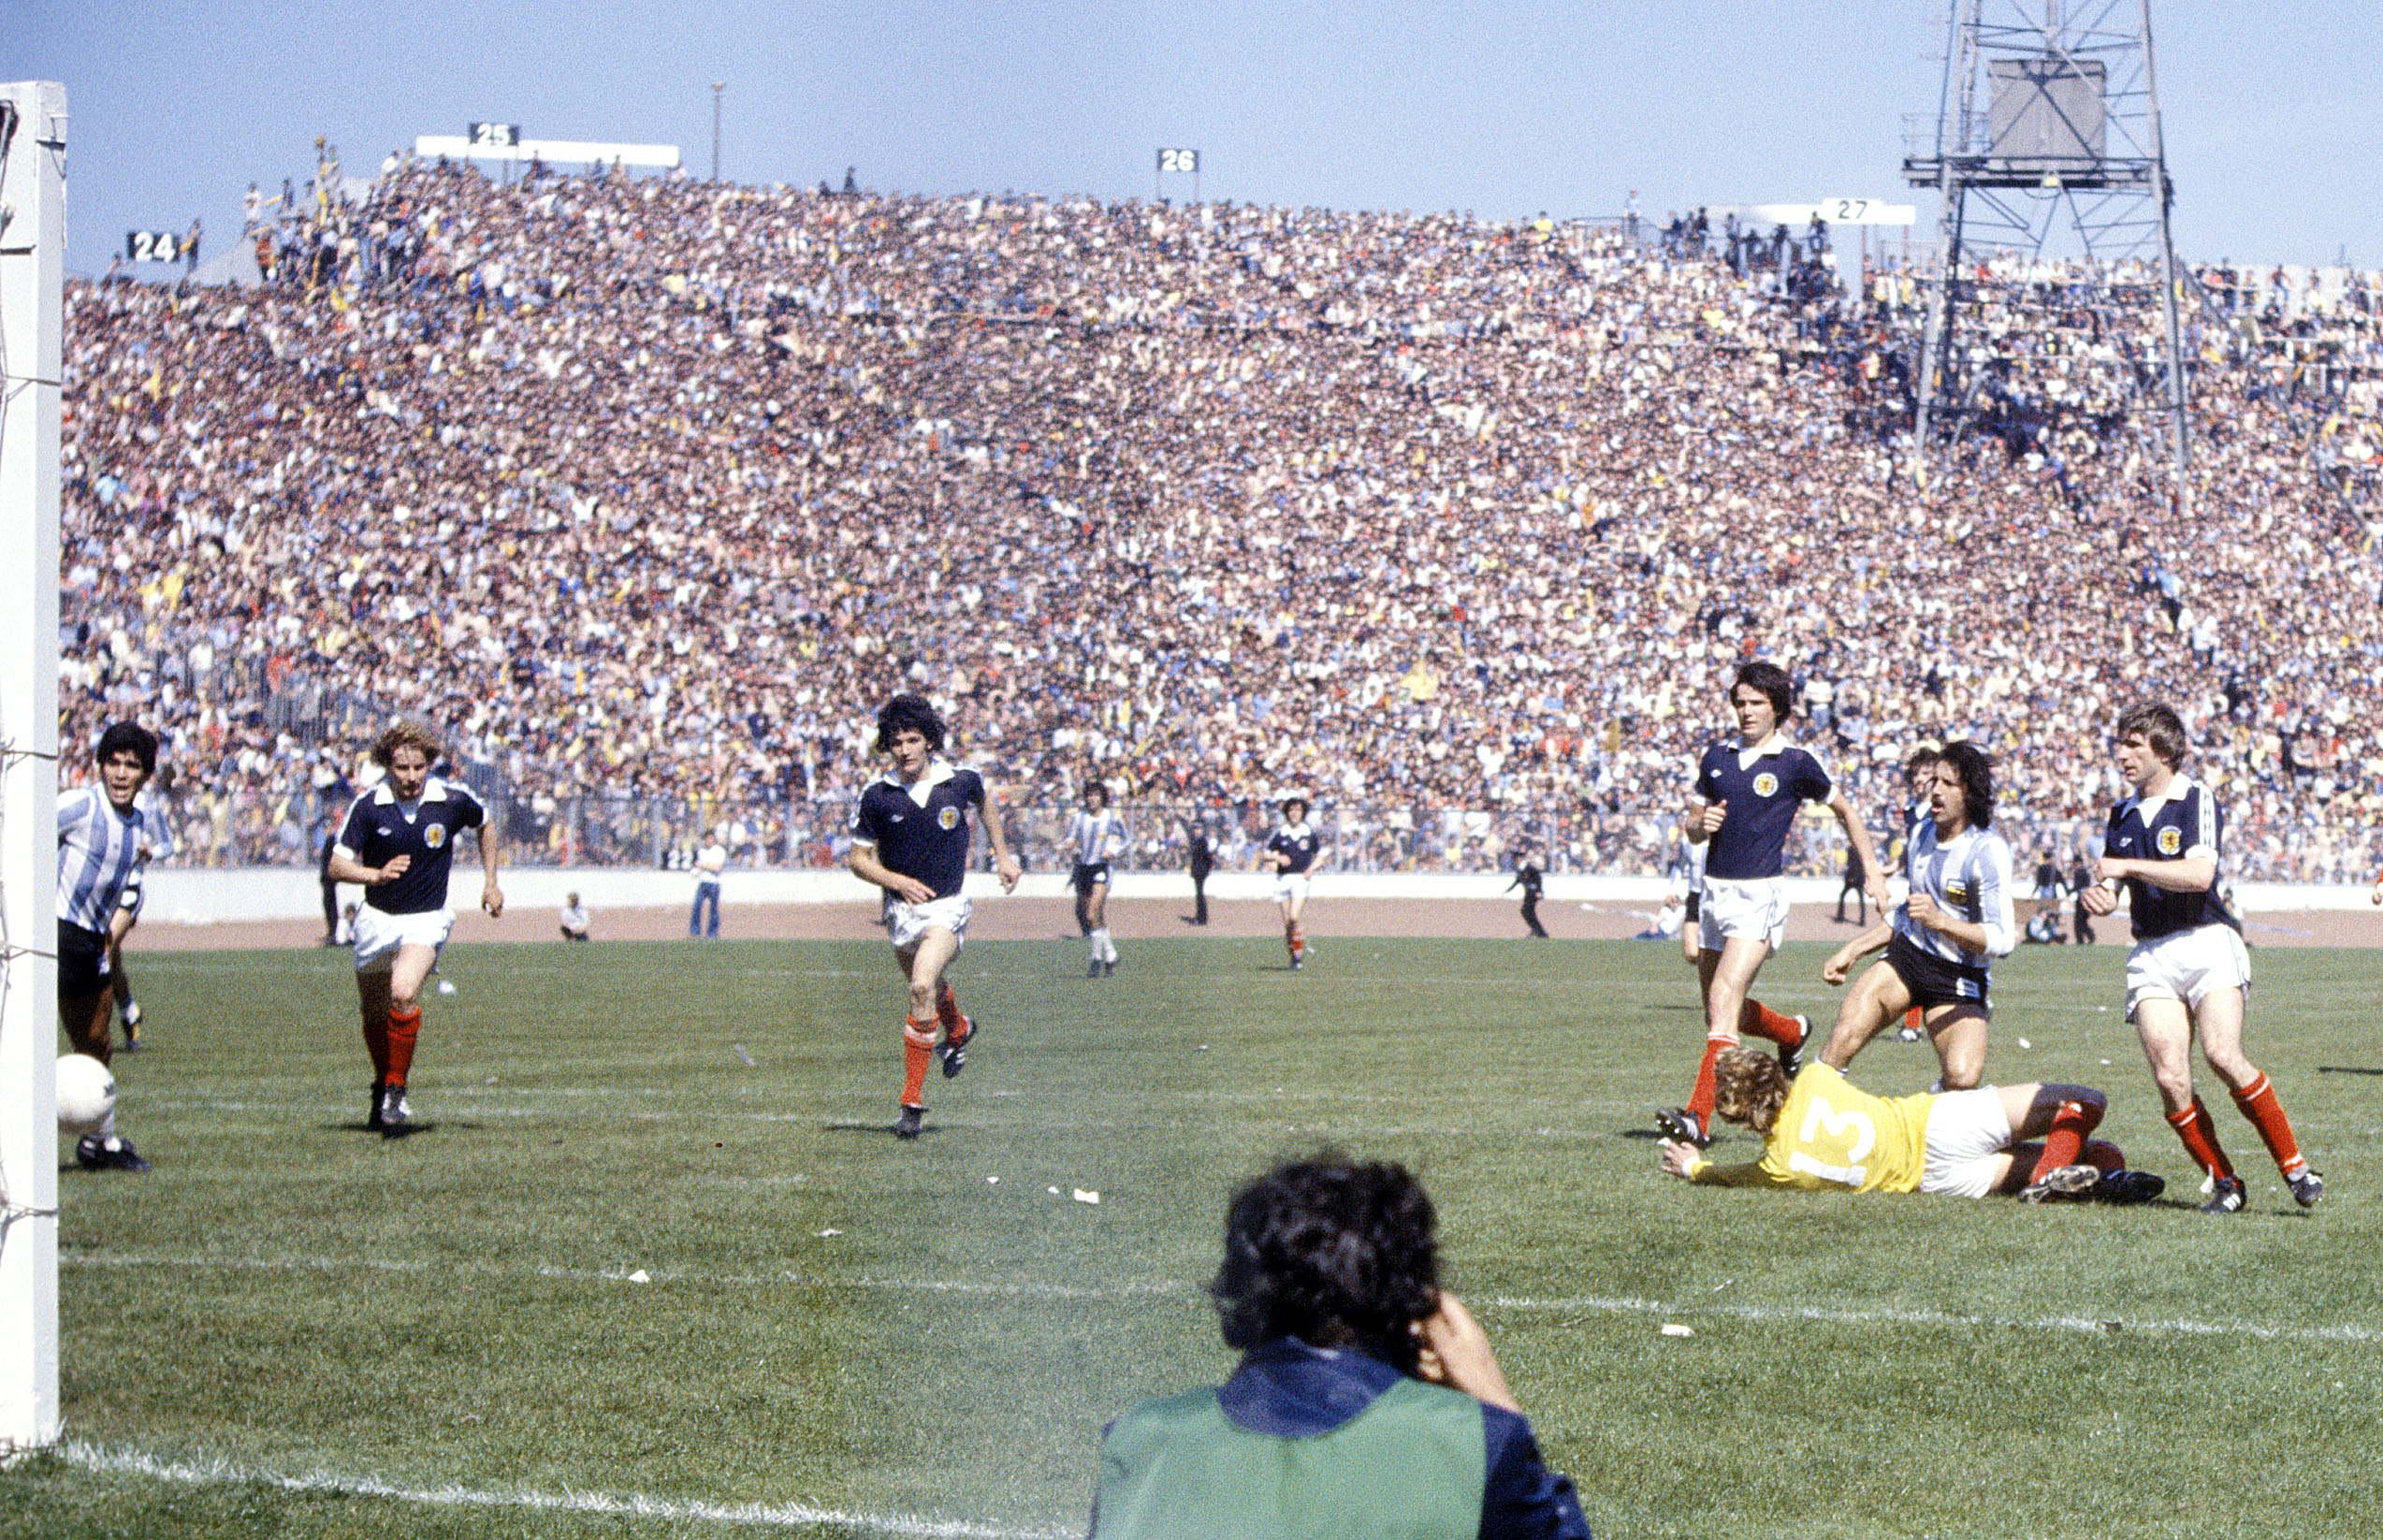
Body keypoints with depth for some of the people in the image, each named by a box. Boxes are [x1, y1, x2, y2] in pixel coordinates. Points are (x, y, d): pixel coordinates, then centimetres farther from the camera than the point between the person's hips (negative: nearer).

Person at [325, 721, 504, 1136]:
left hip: (427, 918, -2)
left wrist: (491, 882, 12)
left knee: (404, 993, -26)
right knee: (374, 1012, 13)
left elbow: (485, 824, 13)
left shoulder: (452, 799, -10)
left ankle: (397, 1091, -13)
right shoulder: (367, 805, -13)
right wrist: (376, 874, -33)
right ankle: (381, 1086, 40)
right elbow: (337, 866, -14)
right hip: (377, 917, 2)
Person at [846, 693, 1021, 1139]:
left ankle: (913, 1099, -18)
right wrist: (899, 881, -19)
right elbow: (858, 858, -3)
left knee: (923, 987, -23)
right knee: (927, 987, 25)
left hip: (947, 906, -3)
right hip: (902, 907, 3)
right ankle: (959, 1031, 61)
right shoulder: (878, 797, -11)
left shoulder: (961, 782, -10)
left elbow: (985, 804, 16)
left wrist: (1002, 856, 18)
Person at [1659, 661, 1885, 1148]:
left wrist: (1871, 870, 10)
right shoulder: (1717, 758, 11)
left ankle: (1698, 1117, -28)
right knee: (1720, 1009, 15)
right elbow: (1693, 829, 18)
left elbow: (1844, 810, 12)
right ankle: (1792, 1033, 46)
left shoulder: (1795, 763, -2)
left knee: (1724, 999, -21)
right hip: (1715, 889, 6)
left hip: (1760, 893, -6)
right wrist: (1701, 824, -7)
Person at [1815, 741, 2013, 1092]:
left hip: (1960, 978, -5)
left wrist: (1940, 921, -36)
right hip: (1907, 957, 5)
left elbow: (2001, 940, -23)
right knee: (1846, 1034, -20)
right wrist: (1853, 950, 18)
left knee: (1963, 1077, -25)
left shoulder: (1987, 851, -15)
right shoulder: (1922, 832, 7)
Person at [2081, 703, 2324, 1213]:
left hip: (2206, 942, -5)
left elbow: (2199, 874, -15)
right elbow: (2110, 882, 26)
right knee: (2170, 1079, -13)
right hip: (2151, 956, 5)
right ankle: (2224, 1184, -1)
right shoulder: (2122, 816, 19)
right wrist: (2101, 897, 2)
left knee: (2223, 1054, -24)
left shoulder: (2198, 799, -1)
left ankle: (2295, 1167, -12)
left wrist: (2128, 867, -13)